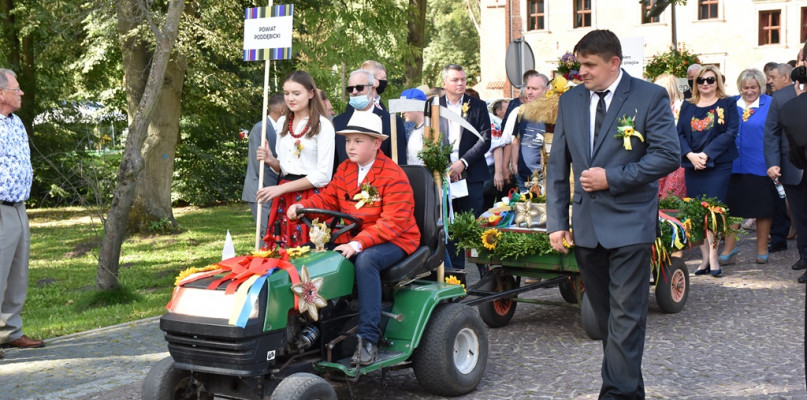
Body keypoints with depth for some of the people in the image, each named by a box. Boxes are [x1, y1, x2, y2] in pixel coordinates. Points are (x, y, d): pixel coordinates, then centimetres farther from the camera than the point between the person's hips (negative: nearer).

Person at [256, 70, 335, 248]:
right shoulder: (283, 123, 13)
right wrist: (271, 160, -1)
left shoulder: (323, 125, -7)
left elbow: (323, 175, -11)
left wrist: (282, 188, -12)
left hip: (311, 197, -6)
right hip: (284, 199, 6)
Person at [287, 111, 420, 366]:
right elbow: (328, 199, 13)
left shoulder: (394, 176, -12)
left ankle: (368, 339, -36)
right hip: (353, 242, 7)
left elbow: (393, 223, -21)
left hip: (394, 241, -7)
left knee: (365, 260, -37)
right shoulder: (344, 170, 12)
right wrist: (302, 206, -9)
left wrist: (358, 244, -32)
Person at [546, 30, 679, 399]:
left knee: (625, 315, -5)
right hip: (586, 226, 5)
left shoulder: (650, 97, -5)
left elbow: (667, 156, -11)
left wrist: (612, 178, -16)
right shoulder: (570, 101, 9)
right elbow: (558, 165, 10)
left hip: (629, 224, -5)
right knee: (604, 315, 13)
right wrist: (556, 222, 5)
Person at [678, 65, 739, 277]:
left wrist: (706, 154, -14)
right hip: (692, 165, 4)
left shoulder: (727, 104, 3)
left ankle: (713, 258, -3)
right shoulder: (687, 106, 13)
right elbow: (679, 133, 6)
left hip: (718, 166, -3)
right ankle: (706, 258, 10)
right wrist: (690, 155, -12)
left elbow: (731, 133, -7)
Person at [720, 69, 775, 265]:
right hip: (734, 165, 3)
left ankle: (762, 249, 20)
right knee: (733, 206, 5)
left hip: (761, 166, -2)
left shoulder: (770, 104, -2)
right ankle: (729, 250, 13)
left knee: (763, 208, 7)